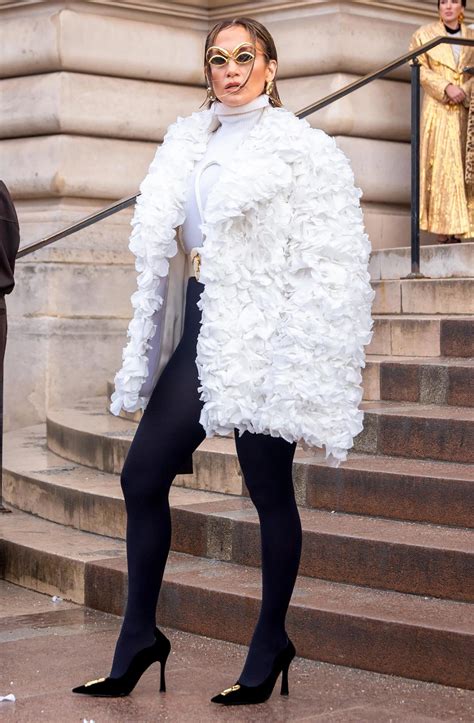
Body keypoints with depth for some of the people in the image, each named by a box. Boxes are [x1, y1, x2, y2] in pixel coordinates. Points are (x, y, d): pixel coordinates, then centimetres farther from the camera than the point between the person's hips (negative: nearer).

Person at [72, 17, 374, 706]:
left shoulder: (302, 149, -4)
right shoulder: (187, 145, 15)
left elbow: (328, 267, -10)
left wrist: (302, 362, -16)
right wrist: (147, 355, 17)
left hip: (260, 337, -7)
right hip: (202, 330, 7)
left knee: (269, 488, 1)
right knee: (142, 475, 4)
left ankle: (271, 643, 15)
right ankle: (138, 637, 15)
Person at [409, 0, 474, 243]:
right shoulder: (425, 34, 7)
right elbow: (420, 67, -2)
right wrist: (446, 87, -15)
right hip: (438, 109, -3)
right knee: (441, 163, -9)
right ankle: (445, 226, -11)